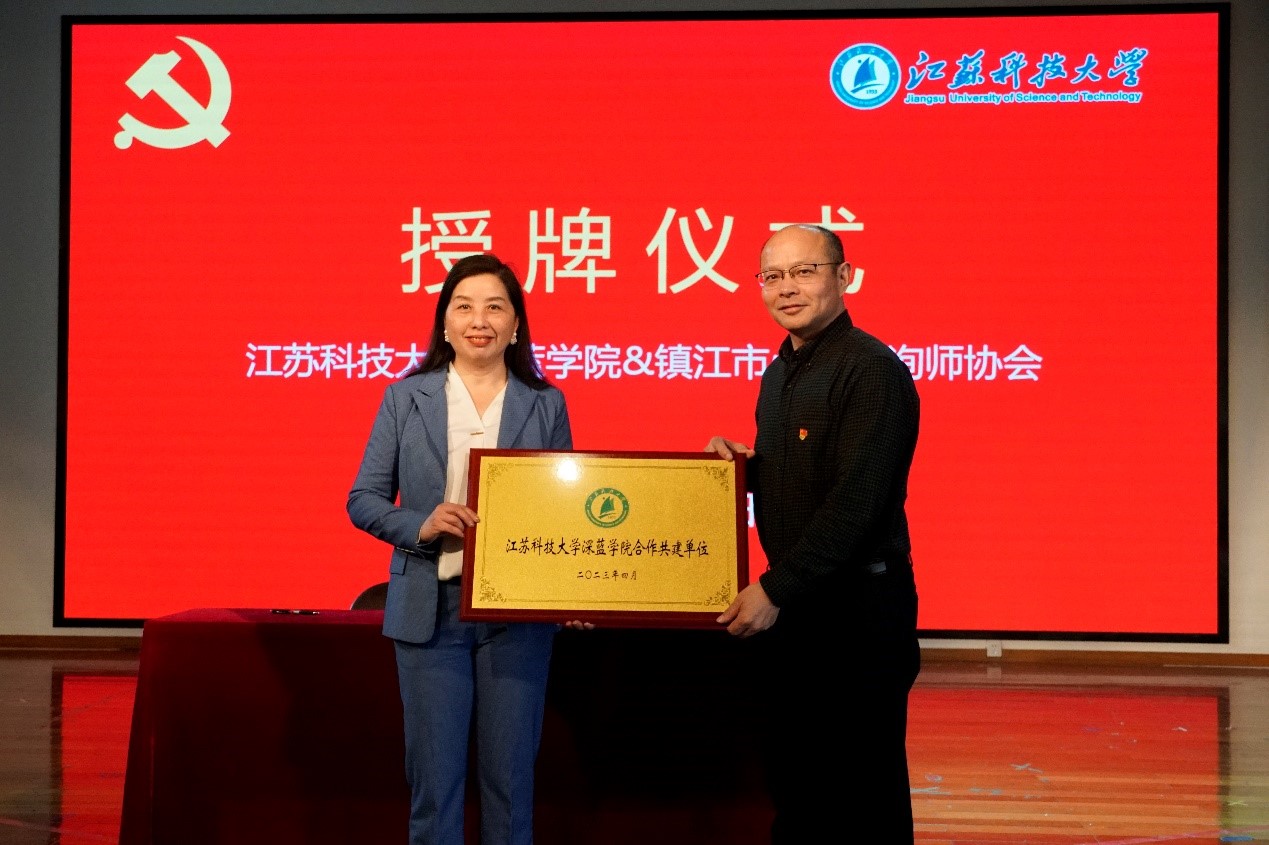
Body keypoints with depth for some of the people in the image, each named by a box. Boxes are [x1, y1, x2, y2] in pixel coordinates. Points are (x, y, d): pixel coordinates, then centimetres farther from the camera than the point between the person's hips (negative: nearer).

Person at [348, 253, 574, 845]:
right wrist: (420, 526, -15)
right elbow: (364, 500, 4)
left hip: (519, 612, 0)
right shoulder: (406, 398, 4)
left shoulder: (545, 404, 5)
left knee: (509, 774, 7)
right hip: (431, 608, 0)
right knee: (433, 775, 4)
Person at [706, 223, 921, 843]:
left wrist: (776, 590, -21)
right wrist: (744, 464, 2)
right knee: (790, 776, 15)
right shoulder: (780, 372, 14)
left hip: (858, 607, -9)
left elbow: (856, 502, -22)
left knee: (862, 793, -1)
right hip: (787, 605, 9)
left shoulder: (872, 371, -16)